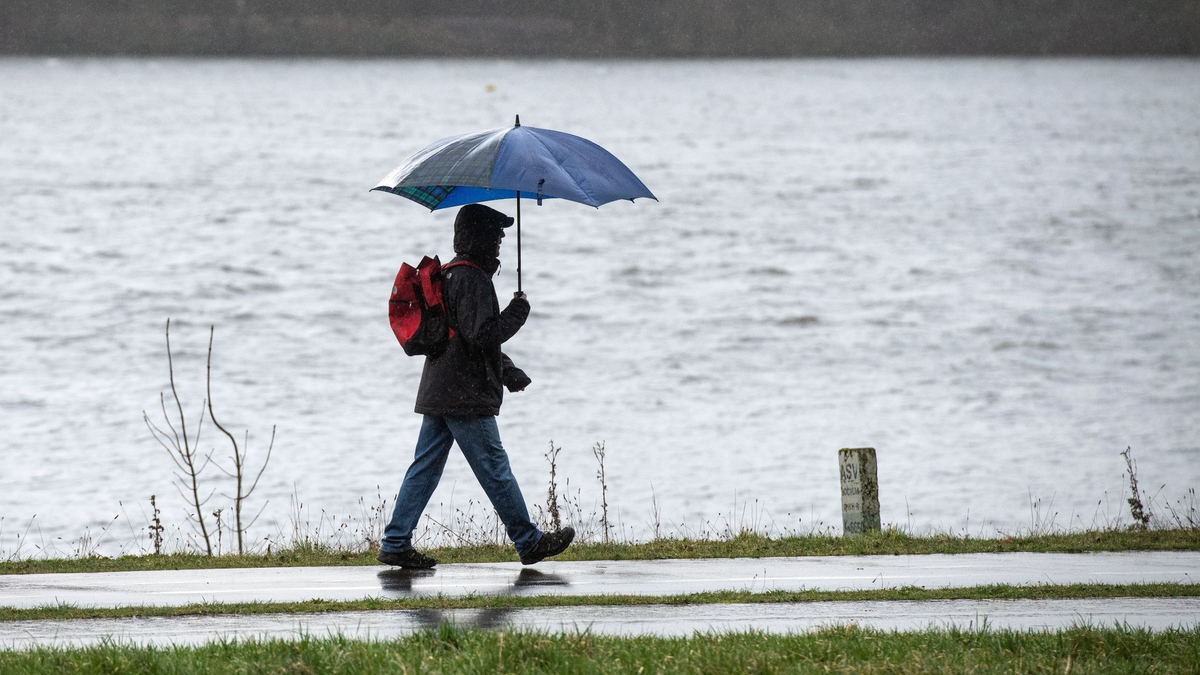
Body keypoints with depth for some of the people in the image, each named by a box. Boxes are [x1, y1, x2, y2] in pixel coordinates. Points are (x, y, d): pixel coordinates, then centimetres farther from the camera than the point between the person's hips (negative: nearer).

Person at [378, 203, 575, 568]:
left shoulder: (450, 274, 17)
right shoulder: (472, 279, -16)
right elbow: (483, 334, -24)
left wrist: (509, 372, 26)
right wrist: (518, 311, -10)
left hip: (437, 395, 10)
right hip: (467, 397, -10)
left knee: (425, 469, 8)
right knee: (495, 470, -1)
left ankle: (395, 543, 5)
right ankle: (529, 541, 7)